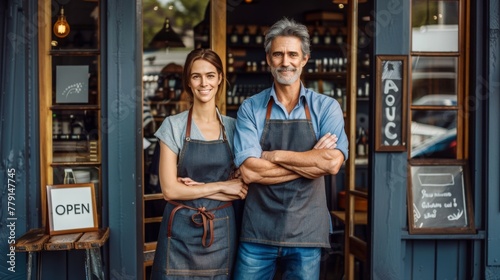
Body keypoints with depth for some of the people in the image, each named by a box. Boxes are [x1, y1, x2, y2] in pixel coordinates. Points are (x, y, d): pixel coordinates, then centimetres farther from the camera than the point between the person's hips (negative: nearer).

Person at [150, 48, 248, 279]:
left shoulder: (232, 127, 3)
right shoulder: (173, 125, -4)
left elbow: (241, 188, 3)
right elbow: (170, 189, -9)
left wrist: (197, 188, -10)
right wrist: (220, 186, -10)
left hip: (222, 231, 2)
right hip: (182, 231, -2)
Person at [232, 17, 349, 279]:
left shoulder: (326, 107, 0)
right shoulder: (250, 109, 0)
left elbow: (333, 163, -15)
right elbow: (249, 171, -13)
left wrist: (273, 155, -12)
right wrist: (312, 161, -13)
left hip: (306, 232, 0)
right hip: (257, 231, 0)